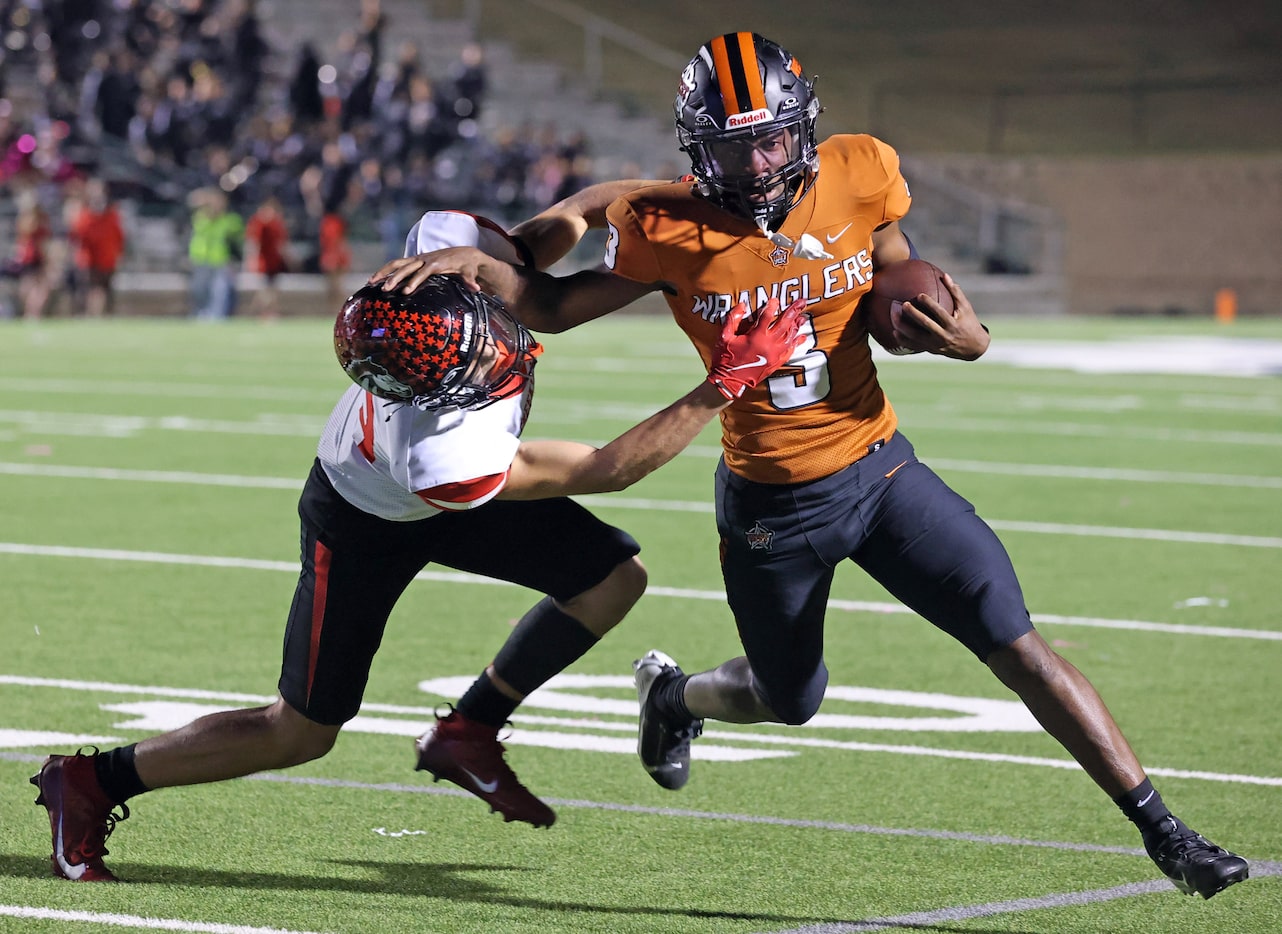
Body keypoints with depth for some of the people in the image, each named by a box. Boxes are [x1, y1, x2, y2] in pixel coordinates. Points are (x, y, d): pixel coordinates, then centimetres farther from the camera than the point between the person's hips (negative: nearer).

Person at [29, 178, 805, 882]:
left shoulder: (450, 243, -36)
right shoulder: (454, 463, -47)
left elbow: (563, 221, -14)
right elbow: (606, 471, -33)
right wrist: (723, 387, -37)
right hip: (365, 527, -7)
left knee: (613, 576, -3)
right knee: (301, 733, 5)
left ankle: (469, 735, 16)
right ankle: (93, 783, 21)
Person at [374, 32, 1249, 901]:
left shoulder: (859, 180, -10)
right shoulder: (670, 231, -15)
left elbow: (893, 312, 3)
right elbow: (553, 306, -2)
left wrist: (961, 336, -19)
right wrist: (474, 260, -19)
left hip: (878, 468, 1)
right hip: (770, 506, -1)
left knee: (1018, 644, -8)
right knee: (790, 701, 18)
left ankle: (1162, 831, -2)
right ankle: (674, 693, 53)